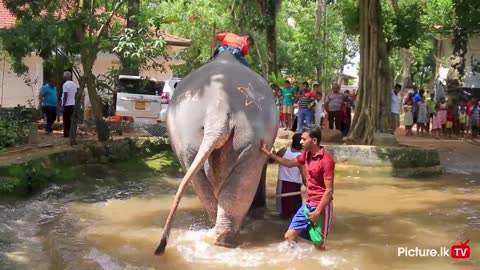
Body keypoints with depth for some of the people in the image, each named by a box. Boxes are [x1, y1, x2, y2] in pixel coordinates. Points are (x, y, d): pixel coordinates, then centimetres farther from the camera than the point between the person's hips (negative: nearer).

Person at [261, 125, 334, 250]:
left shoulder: (326, 160, -19)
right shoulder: (307, 155, 6)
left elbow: (329, 190, -19)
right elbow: (290, 163, 24)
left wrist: (317, 212, -20)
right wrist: (269, 153, 18)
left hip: (321, 207, -8)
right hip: (307, 205, 8)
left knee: (318, 245, 1)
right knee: (289, 237, 6)